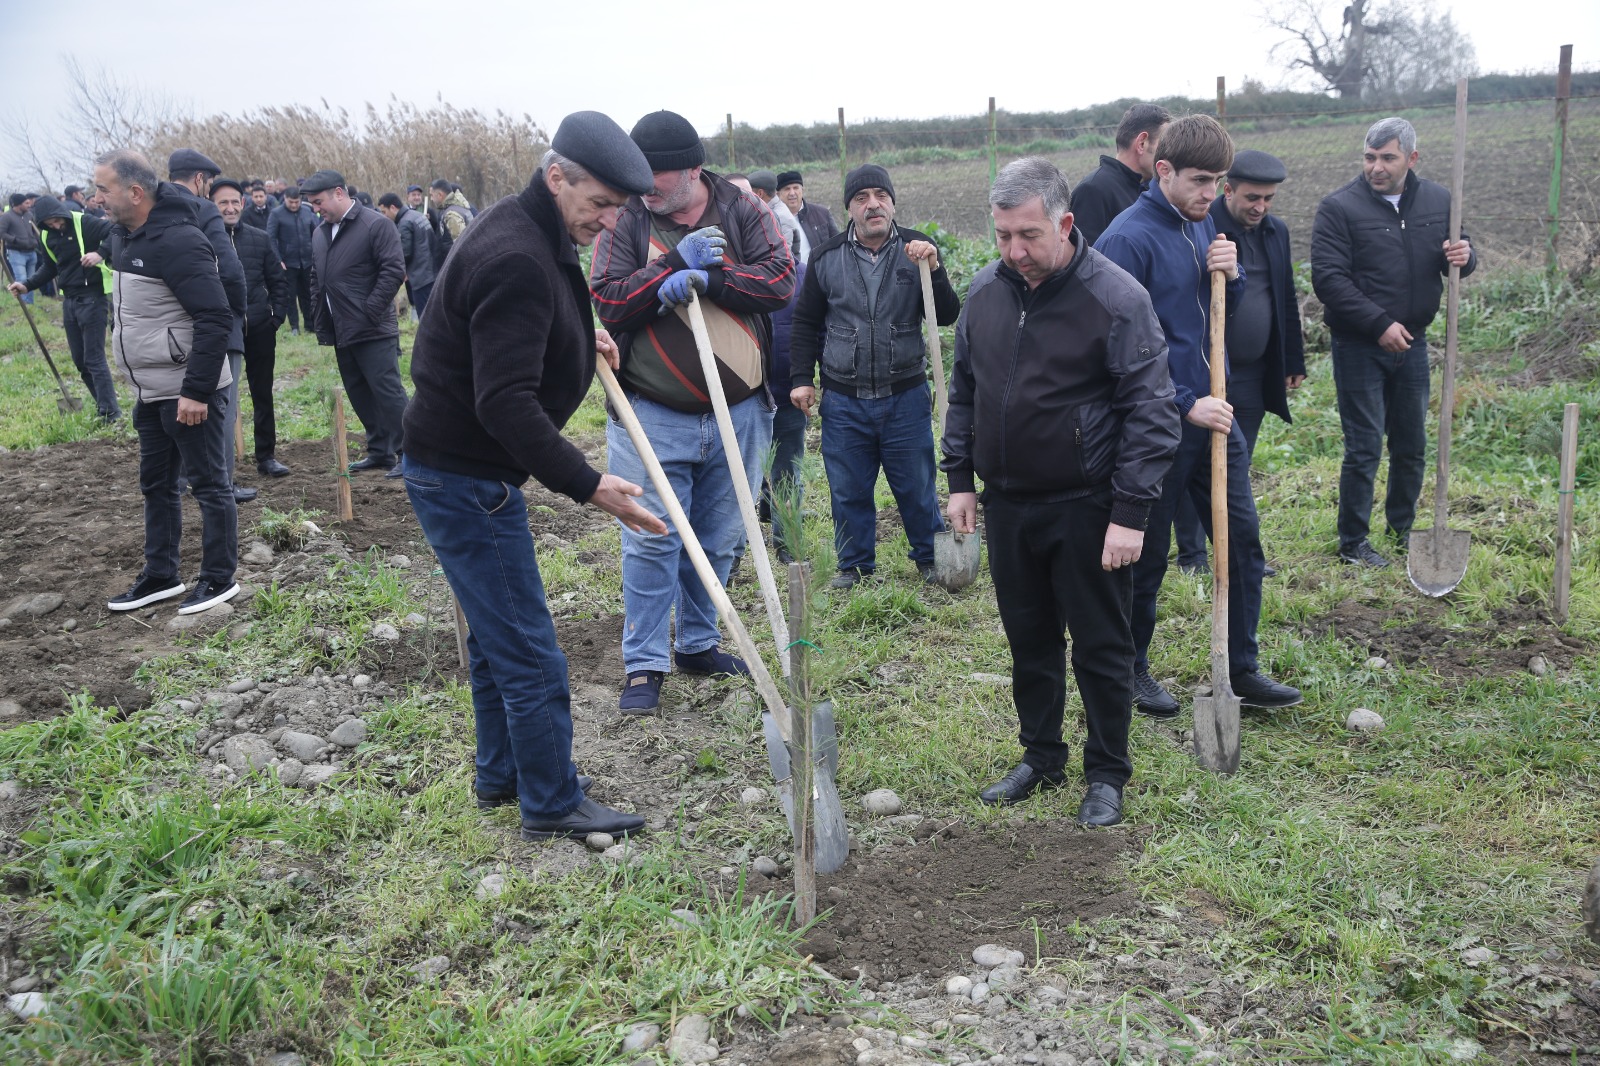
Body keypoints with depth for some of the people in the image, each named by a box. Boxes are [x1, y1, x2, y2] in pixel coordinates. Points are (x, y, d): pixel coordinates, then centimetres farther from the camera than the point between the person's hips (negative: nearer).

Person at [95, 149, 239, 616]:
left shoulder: (179, 241, -20)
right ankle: (160, 577, 27)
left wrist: (196, 390, -24)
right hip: (150, 391, 10)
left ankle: (219, 578, 12)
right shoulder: (124, 236, 9)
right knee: (156, 484, 16)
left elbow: (215, 318, -24)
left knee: (208, 483, 2)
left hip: (190, 393, -10)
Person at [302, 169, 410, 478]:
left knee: (388, 392, -8)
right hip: (341, 333, 8)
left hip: (373, 332, -8)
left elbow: (394, 270, -15)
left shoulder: (375, 225, -10)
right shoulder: (320, 233, 15)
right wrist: (321, 323, 14)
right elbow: (316, 281, 23)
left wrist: (370, 311, -16)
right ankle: (379, 451, 21)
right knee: (360, 395, 12)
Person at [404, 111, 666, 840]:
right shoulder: (516, 259, -25)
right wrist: (588, 486, -32)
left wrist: (580, 335, 18)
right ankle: (553, 806, 10)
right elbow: (506, 403, -31)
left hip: (469, 470, 11)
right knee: (529, 653, -2)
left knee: (497, 636, 20)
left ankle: (501, 775, 35)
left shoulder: (535, 236, 8)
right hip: (463, 477, -11)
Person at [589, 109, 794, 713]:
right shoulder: (627, 220, -2)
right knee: (651, 541, -3)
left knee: (718, 542, 14)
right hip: (652, 415, -2)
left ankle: (698, 645, 31)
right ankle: (644, 664, 9)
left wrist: (707, 276, -20)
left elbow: (780, 281, -10)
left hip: (738, 413, 2)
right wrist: (675, 264, -19)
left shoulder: (743, 213, 1)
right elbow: (606, 302, -11)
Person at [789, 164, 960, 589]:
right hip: (843, 400, 1)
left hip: (906, 395, -1)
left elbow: (947, 316, -5)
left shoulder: (916, 250, 0)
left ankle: (931, 558, 26)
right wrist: (801, 378, 3)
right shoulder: (827, 258, 2)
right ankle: (855, 563, 26)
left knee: (916, 486, 8)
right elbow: (805, 323, 10)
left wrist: (932, 270, -20)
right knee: (849, 489, 9)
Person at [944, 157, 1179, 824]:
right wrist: (960, 478, 11)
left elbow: (1151, 412, -14)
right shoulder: (985, 291, 4)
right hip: (1006, 503, 5)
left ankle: (1107, 775, 23)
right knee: (1029, 642, 17)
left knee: (1101, 648, 6)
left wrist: (1130, 513, -18)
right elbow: (964, 390, 15)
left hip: (1085, 509, -5)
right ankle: (1041, 758, 33)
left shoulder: (1115, 296, -14)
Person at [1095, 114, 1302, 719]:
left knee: (1243, 540, 9)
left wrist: (1232, 273, -4)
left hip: (1213, 415, 8)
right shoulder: (1128, 238, -16)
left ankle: (1243, 671, 21)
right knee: (1146, 556, 6)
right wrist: (1185, 405, -19)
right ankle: (1132, 669, 25)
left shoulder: (1202, 223, 8)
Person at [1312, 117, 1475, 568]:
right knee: (1364, 448, -3)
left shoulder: (1438, 200, 5)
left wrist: (1464, 256, -11)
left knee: (1412, 445, 14)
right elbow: (1328, 278, -17)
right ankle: (1353, 543, 8)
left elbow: (1459, 252, 15)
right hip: (1359, 347, -5)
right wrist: (1380, 324, -21)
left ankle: (1403, 526, 32)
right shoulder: (1340, 207, -11)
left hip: (1412, 344, 5)